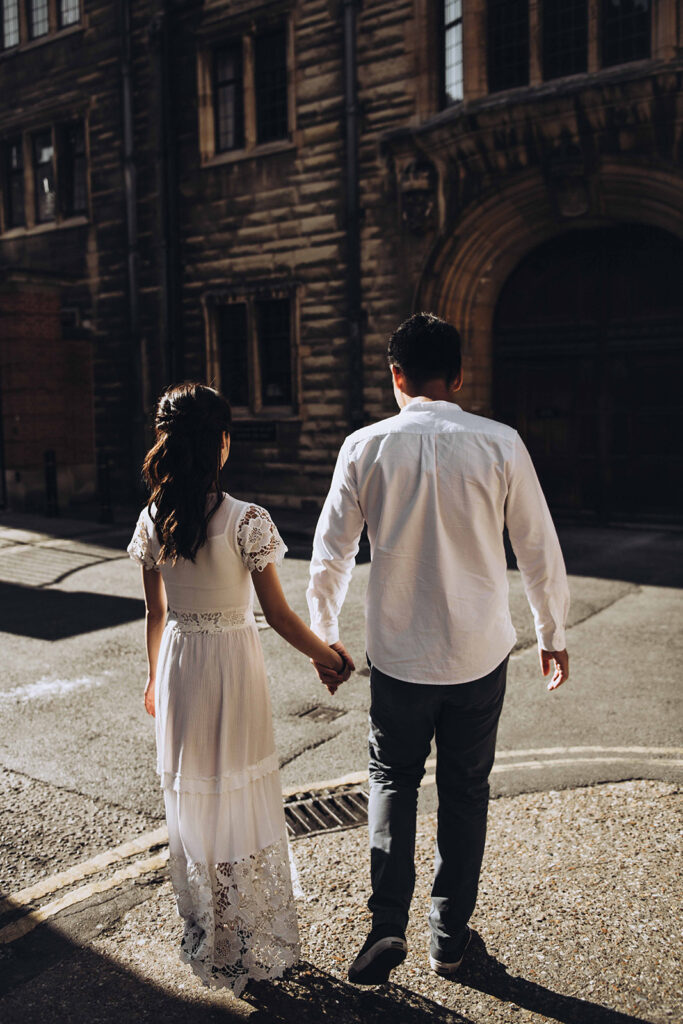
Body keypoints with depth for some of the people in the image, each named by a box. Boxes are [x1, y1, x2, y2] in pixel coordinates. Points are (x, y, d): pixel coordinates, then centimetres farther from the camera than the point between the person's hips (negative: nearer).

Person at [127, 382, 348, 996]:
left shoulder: (153, 521, -4)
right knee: (244, 801, 11)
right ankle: (254, 948, 27)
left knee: (190, 798, 18)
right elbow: (278, 614, -13)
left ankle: (205, 943, 36)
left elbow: (156, 613, 5)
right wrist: (328, 658, 2)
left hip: (178, 666, 4)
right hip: (235, 661, -4)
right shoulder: (247, 520, -18)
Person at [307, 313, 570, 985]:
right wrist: (552, 634, 13)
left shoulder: (366, 446, -8)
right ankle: (449, 936, 31)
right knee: (465, 790, 17)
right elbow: (539, 550, -2)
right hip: (479, 653, 1)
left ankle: (387, 924, 10)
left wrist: (322, 634, 14)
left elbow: (330, 554, -2)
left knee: (392, 779, 21)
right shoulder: (500, 444, -9)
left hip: (397, 653, 0)